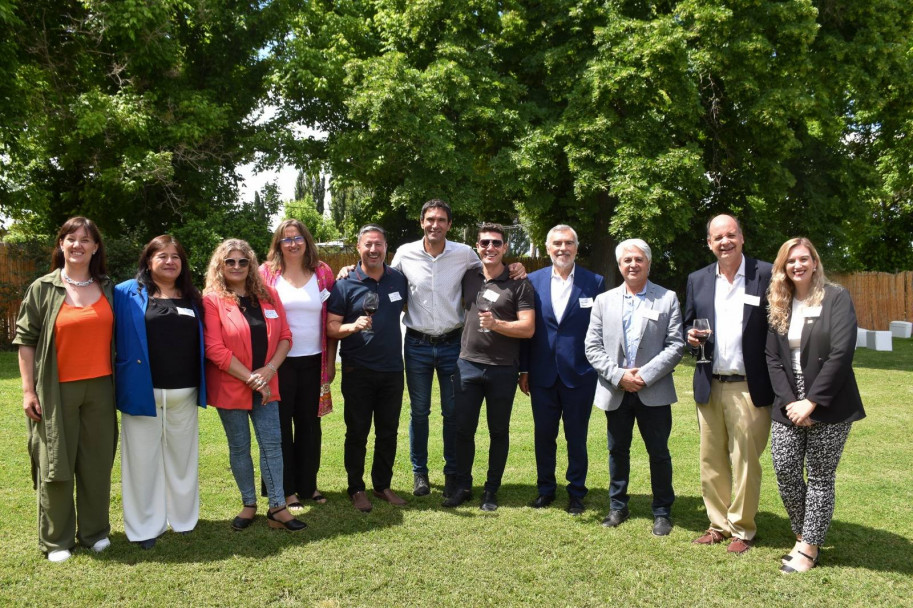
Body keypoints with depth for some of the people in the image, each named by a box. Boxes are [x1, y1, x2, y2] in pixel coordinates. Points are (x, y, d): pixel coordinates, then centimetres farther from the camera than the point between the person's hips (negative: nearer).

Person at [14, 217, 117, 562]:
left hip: (99, 388, 3)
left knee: (97, 462, 9)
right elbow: (26, 339, -2)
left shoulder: (107, 290, 8)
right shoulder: (43, 289, -2)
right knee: (56, 464, 4)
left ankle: (94, 531, 24)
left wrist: (119, 382, 10)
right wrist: (28, 390, -7)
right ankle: (56, 540, 17)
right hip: (57, 390, -3)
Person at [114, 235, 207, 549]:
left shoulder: (192, 298, 12)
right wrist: (119, 379, -12)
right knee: (143, 459, 4)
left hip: (184, 394, 4)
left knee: (182, 456, 12)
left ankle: (183, 518, 26)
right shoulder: (127, 294, -1)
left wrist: (202, 386, 10)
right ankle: (146, 526, 17)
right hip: (142, 392, -3)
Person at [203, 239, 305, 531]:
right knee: (239, 447, 8)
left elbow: (285, 336, 5)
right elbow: (215, 349, -14)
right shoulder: (212, 300, -7)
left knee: (272, 443, 1)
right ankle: (249, 505, 23)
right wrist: (251, 379, -16)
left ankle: (277, 508, 9)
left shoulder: (268, 295, 5)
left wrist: (270, 369, -11)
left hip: (266, 384, 3)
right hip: (230, 387, -3)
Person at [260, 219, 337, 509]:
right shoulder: (266, 273, -1)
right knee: (281, 425, 6)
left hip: (313, 361, 2)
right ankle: (286, 489, 18)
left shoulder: (322, 273, 4)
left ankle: (308, 484, 26)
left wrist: (331, 360, 4)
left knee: (310, 423, 11)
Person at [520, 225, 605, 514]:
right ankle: (545, 488, 29)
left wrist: (601, 369, -5)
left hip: (579, 374, -1)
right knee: (543, 434, 12)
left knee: (577, 436, 10)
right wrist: (523, 369, 3)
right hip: (542, 374, 2)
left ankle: (576, 492, 25)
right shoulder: (533, 281, 3)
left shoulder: (594, 282, -2)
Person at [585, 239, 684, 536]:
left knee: (659, 453, 6)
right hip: (615, 390, 2)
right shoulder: (604, 300, 7)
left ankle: (662, 511, 21)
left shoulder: (668, 299, 1)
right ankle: (618, 506, 28)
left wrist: (645, 375, -14)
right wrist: (618, 375, -11)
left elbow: (675, 345, -5)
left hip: (654, 391, -2)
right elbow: (593, 346, 2)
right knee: (618, 451, 13)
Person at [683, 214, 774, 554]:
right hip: (709, 386, 4)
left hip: (749, 386, -4)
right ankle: (718, 524, 26)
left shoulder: (765, 275, -4)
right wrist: (691, 335, -7)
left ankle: (742, 529, 19)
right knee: (711, 460, 11)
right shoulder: (697, 280, 9)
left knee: (745, 461, 3)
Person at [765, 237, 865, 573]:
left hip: (829, 406, -4)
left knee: (820, 476, 2)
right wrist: (789, 402, -9)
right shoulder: (778, 305, 9)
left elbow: (841, 353, -14)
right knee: (785, 471, 1)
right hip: (788, 405, 4)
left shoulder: (836, 298, -5)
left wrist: (811, 402, -16)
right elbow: (773, 358, 4)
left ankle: (808, 548, 11)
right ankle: (803, 535, 20)